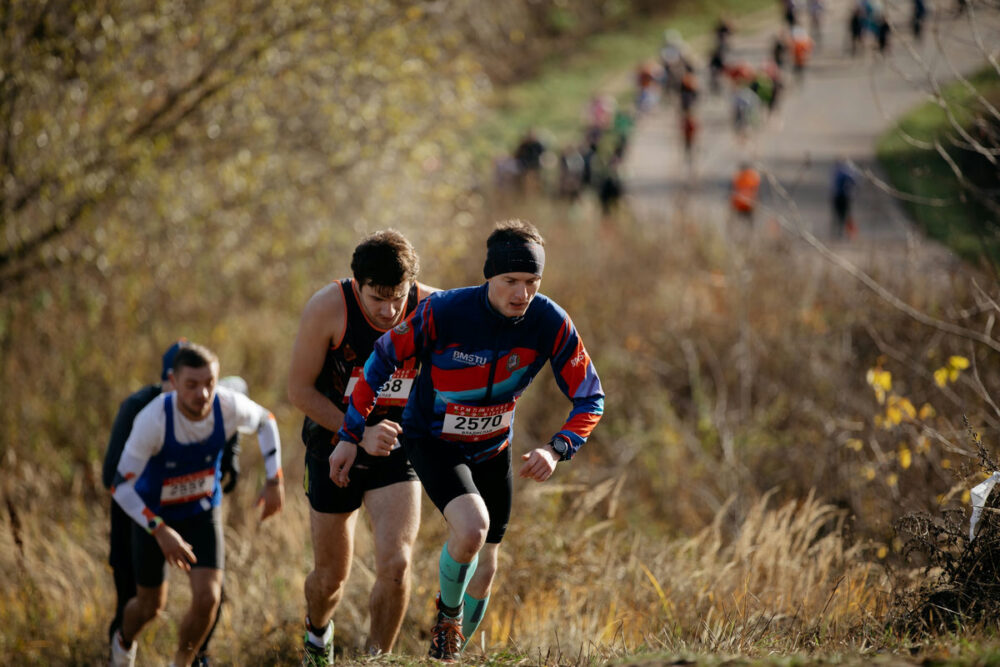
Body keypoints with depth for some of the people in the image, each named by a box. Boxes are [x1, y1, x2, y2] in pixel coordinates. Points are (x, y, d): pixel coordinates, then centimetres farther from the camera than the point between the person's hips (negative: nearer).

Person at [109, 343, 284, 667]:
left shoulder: (229, 406, -26)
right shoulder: (153, 419, -36)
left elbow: (265, 421, 0)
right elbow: (121, 486, -31)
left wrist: (275, 480, -4)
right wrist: (160, 531, -39)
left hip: (202, 511, 2)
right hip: (153, 515, -2)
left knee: (207, 599, -14)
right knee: (150, 606, 12)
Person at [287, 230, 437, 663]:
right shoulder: (328, 307, -20)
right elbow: (300, 390, -13)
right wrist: (359, 433, -21)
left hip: (397, 452, 0)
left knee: (396, 564, -18)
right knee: (330, 577, 13)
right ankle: (317, 632, 47)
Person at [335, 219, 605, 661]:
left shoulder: (552, 324, -21)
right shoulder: (442, 313, -28)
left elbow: (589, 398, -10)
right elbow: (383, 359, -13)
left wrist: (556, 451, -28)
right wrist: (351, 436, -9)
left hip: (493, 449, 4)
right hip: (431, 440, -4)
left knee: (484, 570, 10)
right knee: (471, 528, -30)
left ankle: (449, 652, 36)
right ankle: (448, 613, 1)